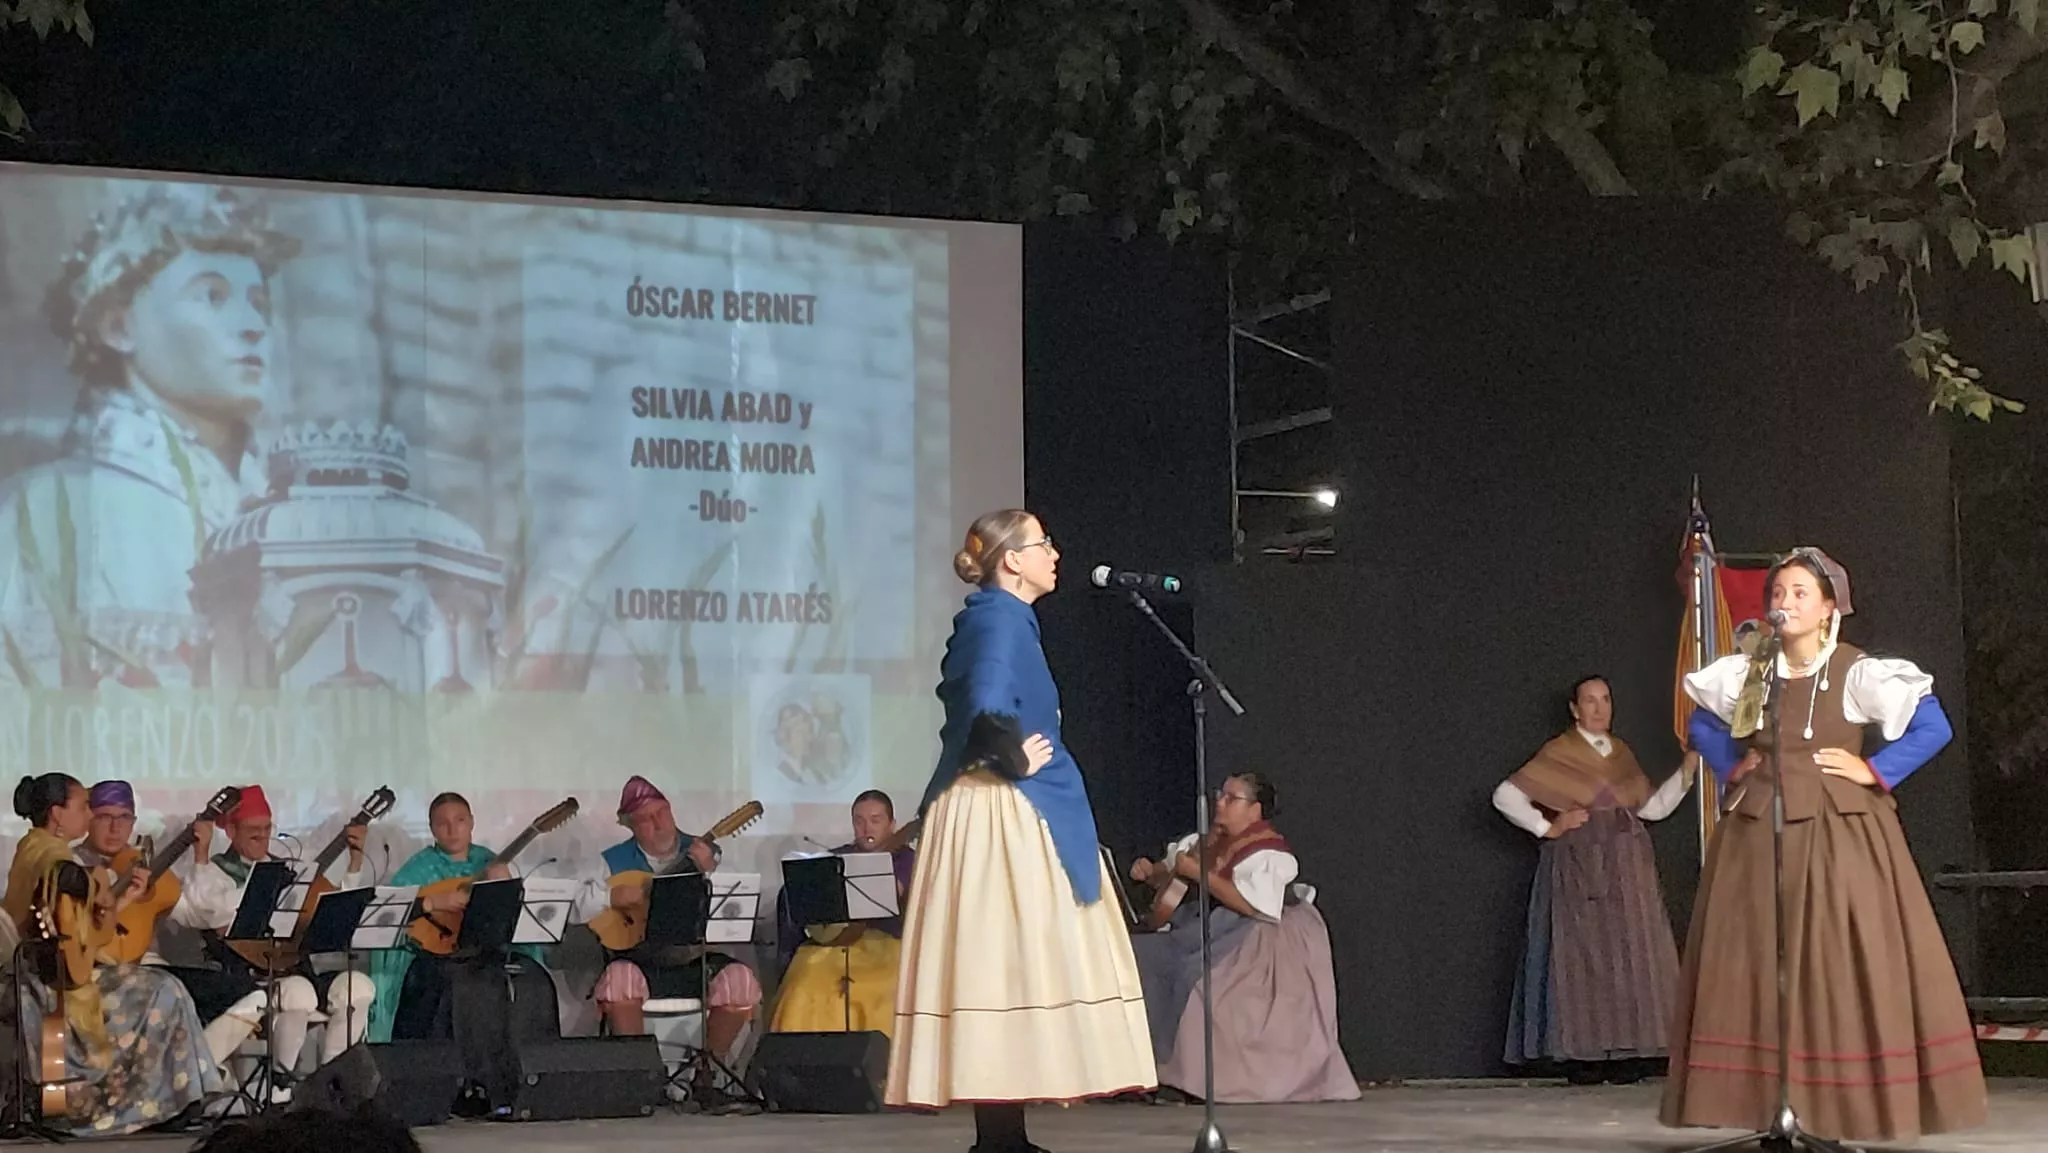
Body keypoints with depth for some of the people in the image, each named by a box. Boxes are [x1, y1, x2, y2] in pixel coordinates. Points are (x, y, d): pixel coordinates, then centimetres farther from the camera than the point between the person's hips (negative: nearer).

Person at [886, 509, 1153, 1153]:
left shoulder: (1002, 619, 18)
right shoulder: (998, 619, -13)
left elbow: (973, 705, 26)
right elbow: (987, 711, -29)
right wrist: (1016, 761, -14)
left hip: (1019, 816, 10)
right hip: (1003, 816, -10)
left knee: (1008, 965, 9)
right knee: (1006, 963, -9)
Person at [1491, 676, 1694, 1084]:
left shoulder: (1622, 752, 17)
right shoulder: (1558, 754, 1)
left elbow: (1652, 807, 13)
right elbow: (1505, 796, -4)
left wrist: (1688, 770, 5)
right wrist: (1547, 828, -7)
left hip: (1626, 867, 5)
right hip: (1580, 865, -5)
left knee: (1630, 955, 0)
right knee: (1582, 954, -9)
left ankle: (1625, 1055, 2)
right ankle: (1584, 1057, -9)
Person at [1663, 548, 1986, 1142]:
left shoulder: (1856, 673, -5)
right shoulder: (1748, 672, 8)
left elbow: (1934, 727, -7)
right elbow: (1701, 723, 25)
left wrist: (1874, 772, -9)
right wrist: (1732, 768, 12)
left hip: (1839, 836, -4)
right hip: (1758, 834, 4)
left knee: (1846, 971, -7)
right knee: (1756, 969, 1)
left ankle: (1854, 1112, -4)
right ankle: (1771, 1108, 4)